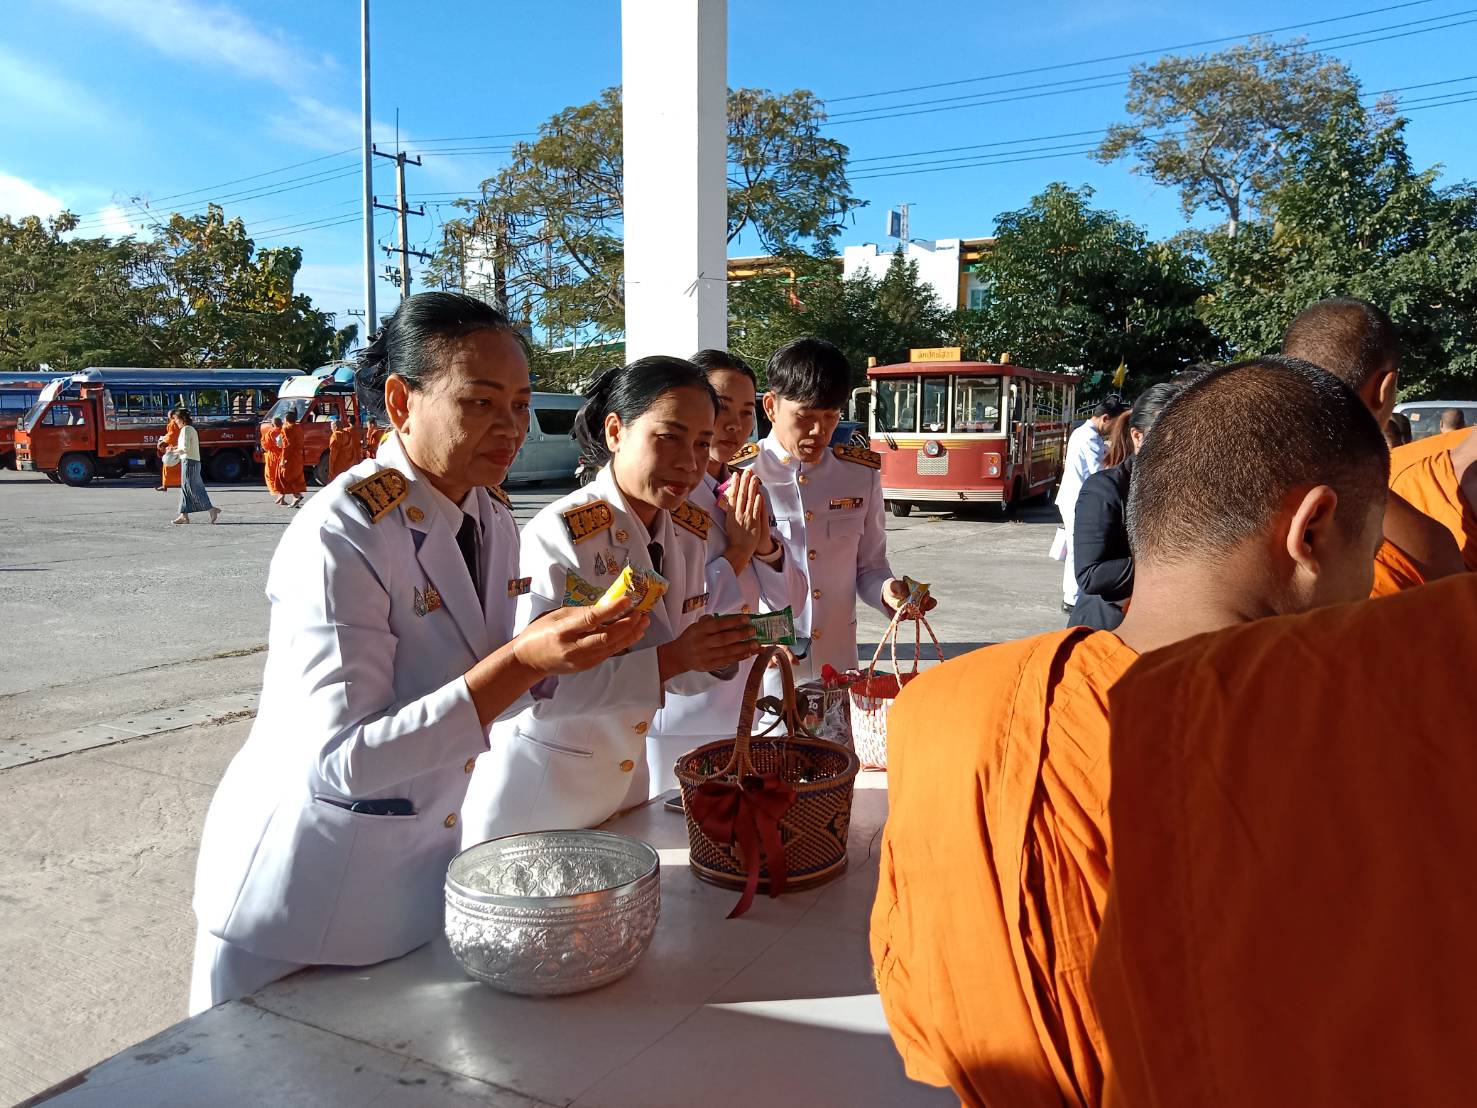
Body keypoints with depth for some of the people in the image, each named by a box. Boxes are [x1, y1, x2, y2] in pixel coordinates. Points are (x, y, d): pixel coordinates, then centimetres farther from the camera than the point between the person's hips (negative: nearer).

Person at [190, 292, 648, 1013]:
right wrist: (523, 661, -35)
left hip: (424, 868, 7)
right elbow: (344, 759, -28)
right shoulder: (337, 539, -24)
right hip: (306, 895, -7)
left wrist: (572, 649, -10)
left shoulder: (495, 525, 0)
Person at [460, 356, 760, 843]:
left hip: (627, 780, 7)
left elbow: (683, 676, 3)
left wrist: (722, 652, -17)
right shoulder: (558, 534, -23)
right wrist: (670, 658, -33)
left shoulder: (691, 531, -3)